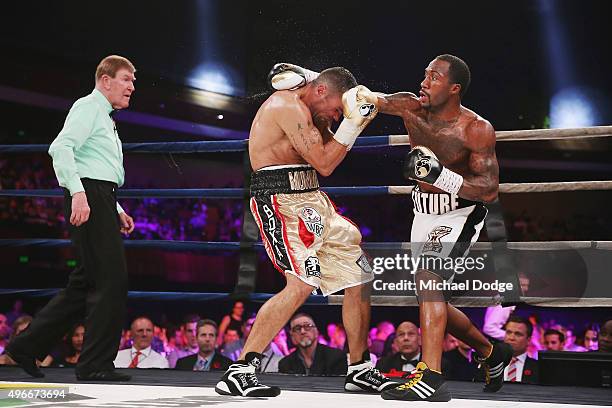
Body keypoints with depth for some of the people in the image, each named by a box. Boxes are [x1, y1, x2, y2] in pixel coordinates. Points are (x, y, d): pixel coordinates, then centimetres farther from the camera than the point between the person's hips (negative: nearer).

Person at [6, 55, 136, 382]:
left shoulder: (105, 118, 28)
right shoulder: (88, 106, -4)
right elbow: (61, 147, -19)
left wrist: (117, 211, 21)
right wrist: (77, 192, -29)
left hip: (101, 198, 10)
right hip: (88, 198, -10)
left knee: (86, 283, 10)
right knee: (110, 281, -12)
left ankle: (28, 346, 14)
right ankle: (95, 365, -9)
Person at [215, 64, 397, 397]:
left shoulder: (302, 109, 18)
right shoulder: (290, 107, -14)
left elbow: (325, 151, 23)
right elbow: (324, 164, -16)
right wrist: (352, 122, -12)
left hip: (311, 201, 11)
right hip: (280, 198, -11)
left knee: (358, 279, 12)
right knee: (302, 284, -26)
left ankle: (359, 370, 24)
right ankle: (239, 372, -24)